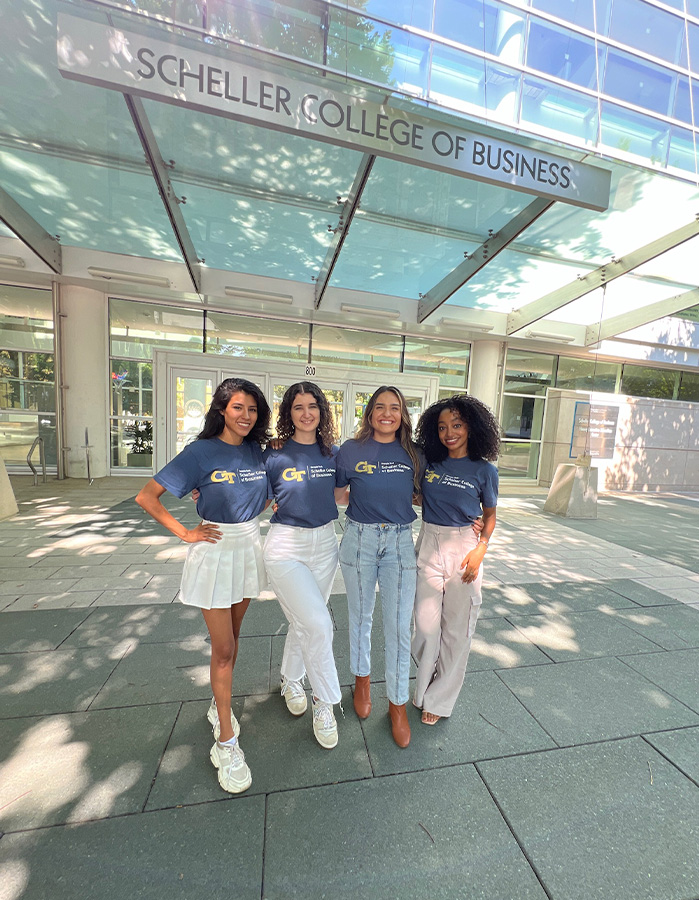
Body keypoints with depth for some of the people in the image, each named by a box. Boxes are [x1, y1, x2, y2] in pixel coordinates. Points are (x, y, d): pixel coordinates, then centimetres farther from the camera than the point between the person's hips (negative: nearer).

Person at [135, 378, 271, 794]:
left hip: (250, 547, 5)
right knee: (223, 648, 4)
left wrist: (250, 512, 2)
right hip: (215, 550, -4)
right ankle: (226, 741, 22)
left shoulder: (257, 450, 2)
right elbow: (147, 496, -9)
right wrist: (185, 532, -12)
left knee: (232, 635, 20)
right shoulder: (202, 451, -12)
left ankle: (219, 703, 43)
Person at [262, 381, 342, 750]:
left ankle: (290, 681, 47)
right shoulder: (274, 455, -9)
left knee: (305, 622, 18)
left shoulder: (332, 453, 1)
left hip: (324, 543, 4)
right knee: (318, 624, -9)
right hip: (286, 545, -4)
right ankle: (324, 702, 19)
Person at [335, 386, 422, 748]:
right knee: (361, 616, 17)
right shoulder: (351, 450, -4)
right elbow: (334, 492, 7)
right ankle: (362, 680, 45)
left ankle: (397, 703, 31)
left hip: (400, 542, 1)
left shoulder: (411, 453, 2)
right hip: (360, 538, -1)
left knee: (399, 625, 7)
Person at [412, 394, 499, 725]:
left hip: (464, 548, -1)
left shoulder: (484, 470, -4)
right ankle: (424, 685, 35)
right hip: (429, 545, 1)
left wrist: (480, 548, -7)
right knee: (426, 624, 6)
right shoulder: (429, 462, 1)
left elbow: (489, 514, 5)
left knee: (457, 628, 9)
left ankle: (440, 698, 33)